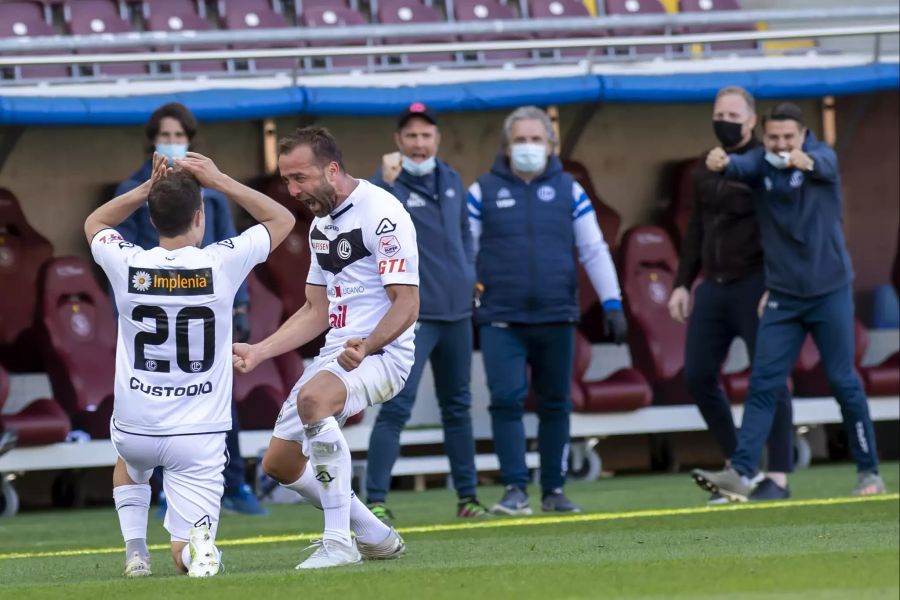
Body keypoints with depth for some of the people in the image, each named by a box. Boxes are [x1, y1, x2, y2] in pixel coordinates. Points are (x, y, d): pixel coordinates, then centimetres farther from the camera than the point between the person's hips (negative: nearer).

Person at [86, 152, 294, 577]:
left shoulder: (127, 264, -10)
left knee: (129, 461, 40)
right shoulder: (222, 263, -13)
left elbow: (94, 224, 15)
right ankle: (197, 540, -27)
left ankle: (134, 547, 20)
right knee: (187, 558, 7)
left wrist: (147, 189, 2)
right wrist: (220, 181, 0)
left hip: (134, 428, 2)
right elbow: (282, 219, 6)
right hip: (199, 437, -2)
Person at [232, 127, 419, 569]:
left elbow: (406, 305, -19)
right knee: (279, 463, 7)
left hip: (381, 353, -10)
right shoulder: (322, 223, 14)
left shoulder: (381, 213, -14)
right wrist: (259, 351, 9)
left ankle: (339, 543, -32)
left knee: (313, 397, -38)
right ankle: (376, 538, 22)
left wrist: (366, 346, -35)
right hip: (336, 353, 10)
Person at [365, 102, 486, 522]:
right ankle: (375, 500, -16)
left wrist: (468, 276, 13)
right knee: (396, 407, -15)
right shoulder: (386, 184, -9)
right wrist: (386, 184, -35)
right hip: (411, 314, -7)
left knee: (458, 406, 15)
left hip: (457, 312, 7)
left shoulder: (451, 181, 11)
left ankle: (467, 496, 23)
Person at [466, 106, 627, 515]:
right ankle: (515, 489, -8)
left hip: (556, 319, 2)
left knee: (555, 405, 7)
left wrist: (612, 303, 1)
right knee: (506, 400, -12)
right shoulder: (484, 191, 5)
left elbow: (594, 251, 8)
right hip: (501, 320, -2)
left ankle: (553, 490, 16)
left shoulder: (568, 190, 8)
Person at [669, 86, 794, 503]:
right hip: (714, 285, 7)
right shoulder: (705, 171, 15)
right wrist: (683, 284, 15)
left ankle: (778, 478, -2)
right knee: (698, 376, 3)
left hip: (755, 282, -7)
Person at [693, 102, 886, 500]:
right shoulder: (761, 163, 1)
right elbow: (742, 166, -22)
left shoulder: (821, 158, -6)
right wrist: (721, 163, -48)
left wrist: (805, 162, -56)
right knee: (763, 384, -5)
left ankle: (869, 473, 14)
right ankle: (741, 474, -10)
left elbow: (824, 165, -31)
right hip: (782, 295, 3)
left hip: (829, 291, -3)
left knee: (843, 382, 2)